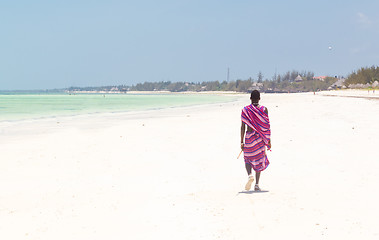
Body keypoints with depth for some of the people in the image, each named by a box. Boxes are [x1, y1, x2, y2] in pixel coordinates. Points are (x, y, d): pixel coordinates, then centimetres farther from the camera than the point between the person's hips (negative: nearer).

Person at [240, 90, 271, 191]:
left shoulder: (245, 110, -3)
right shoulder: (264, 109, -2)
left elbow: (243, 127, -4)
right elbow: (267, 126, -2)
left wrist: (241, 142, -1)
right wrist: (268, 141, 4)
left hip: (249, 137, 0)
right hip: (260, 137, 0)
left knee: (248, 158, 18)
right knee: (259, 160, 10)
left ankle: (250, 175, -11)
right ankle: (257, 184, 8)